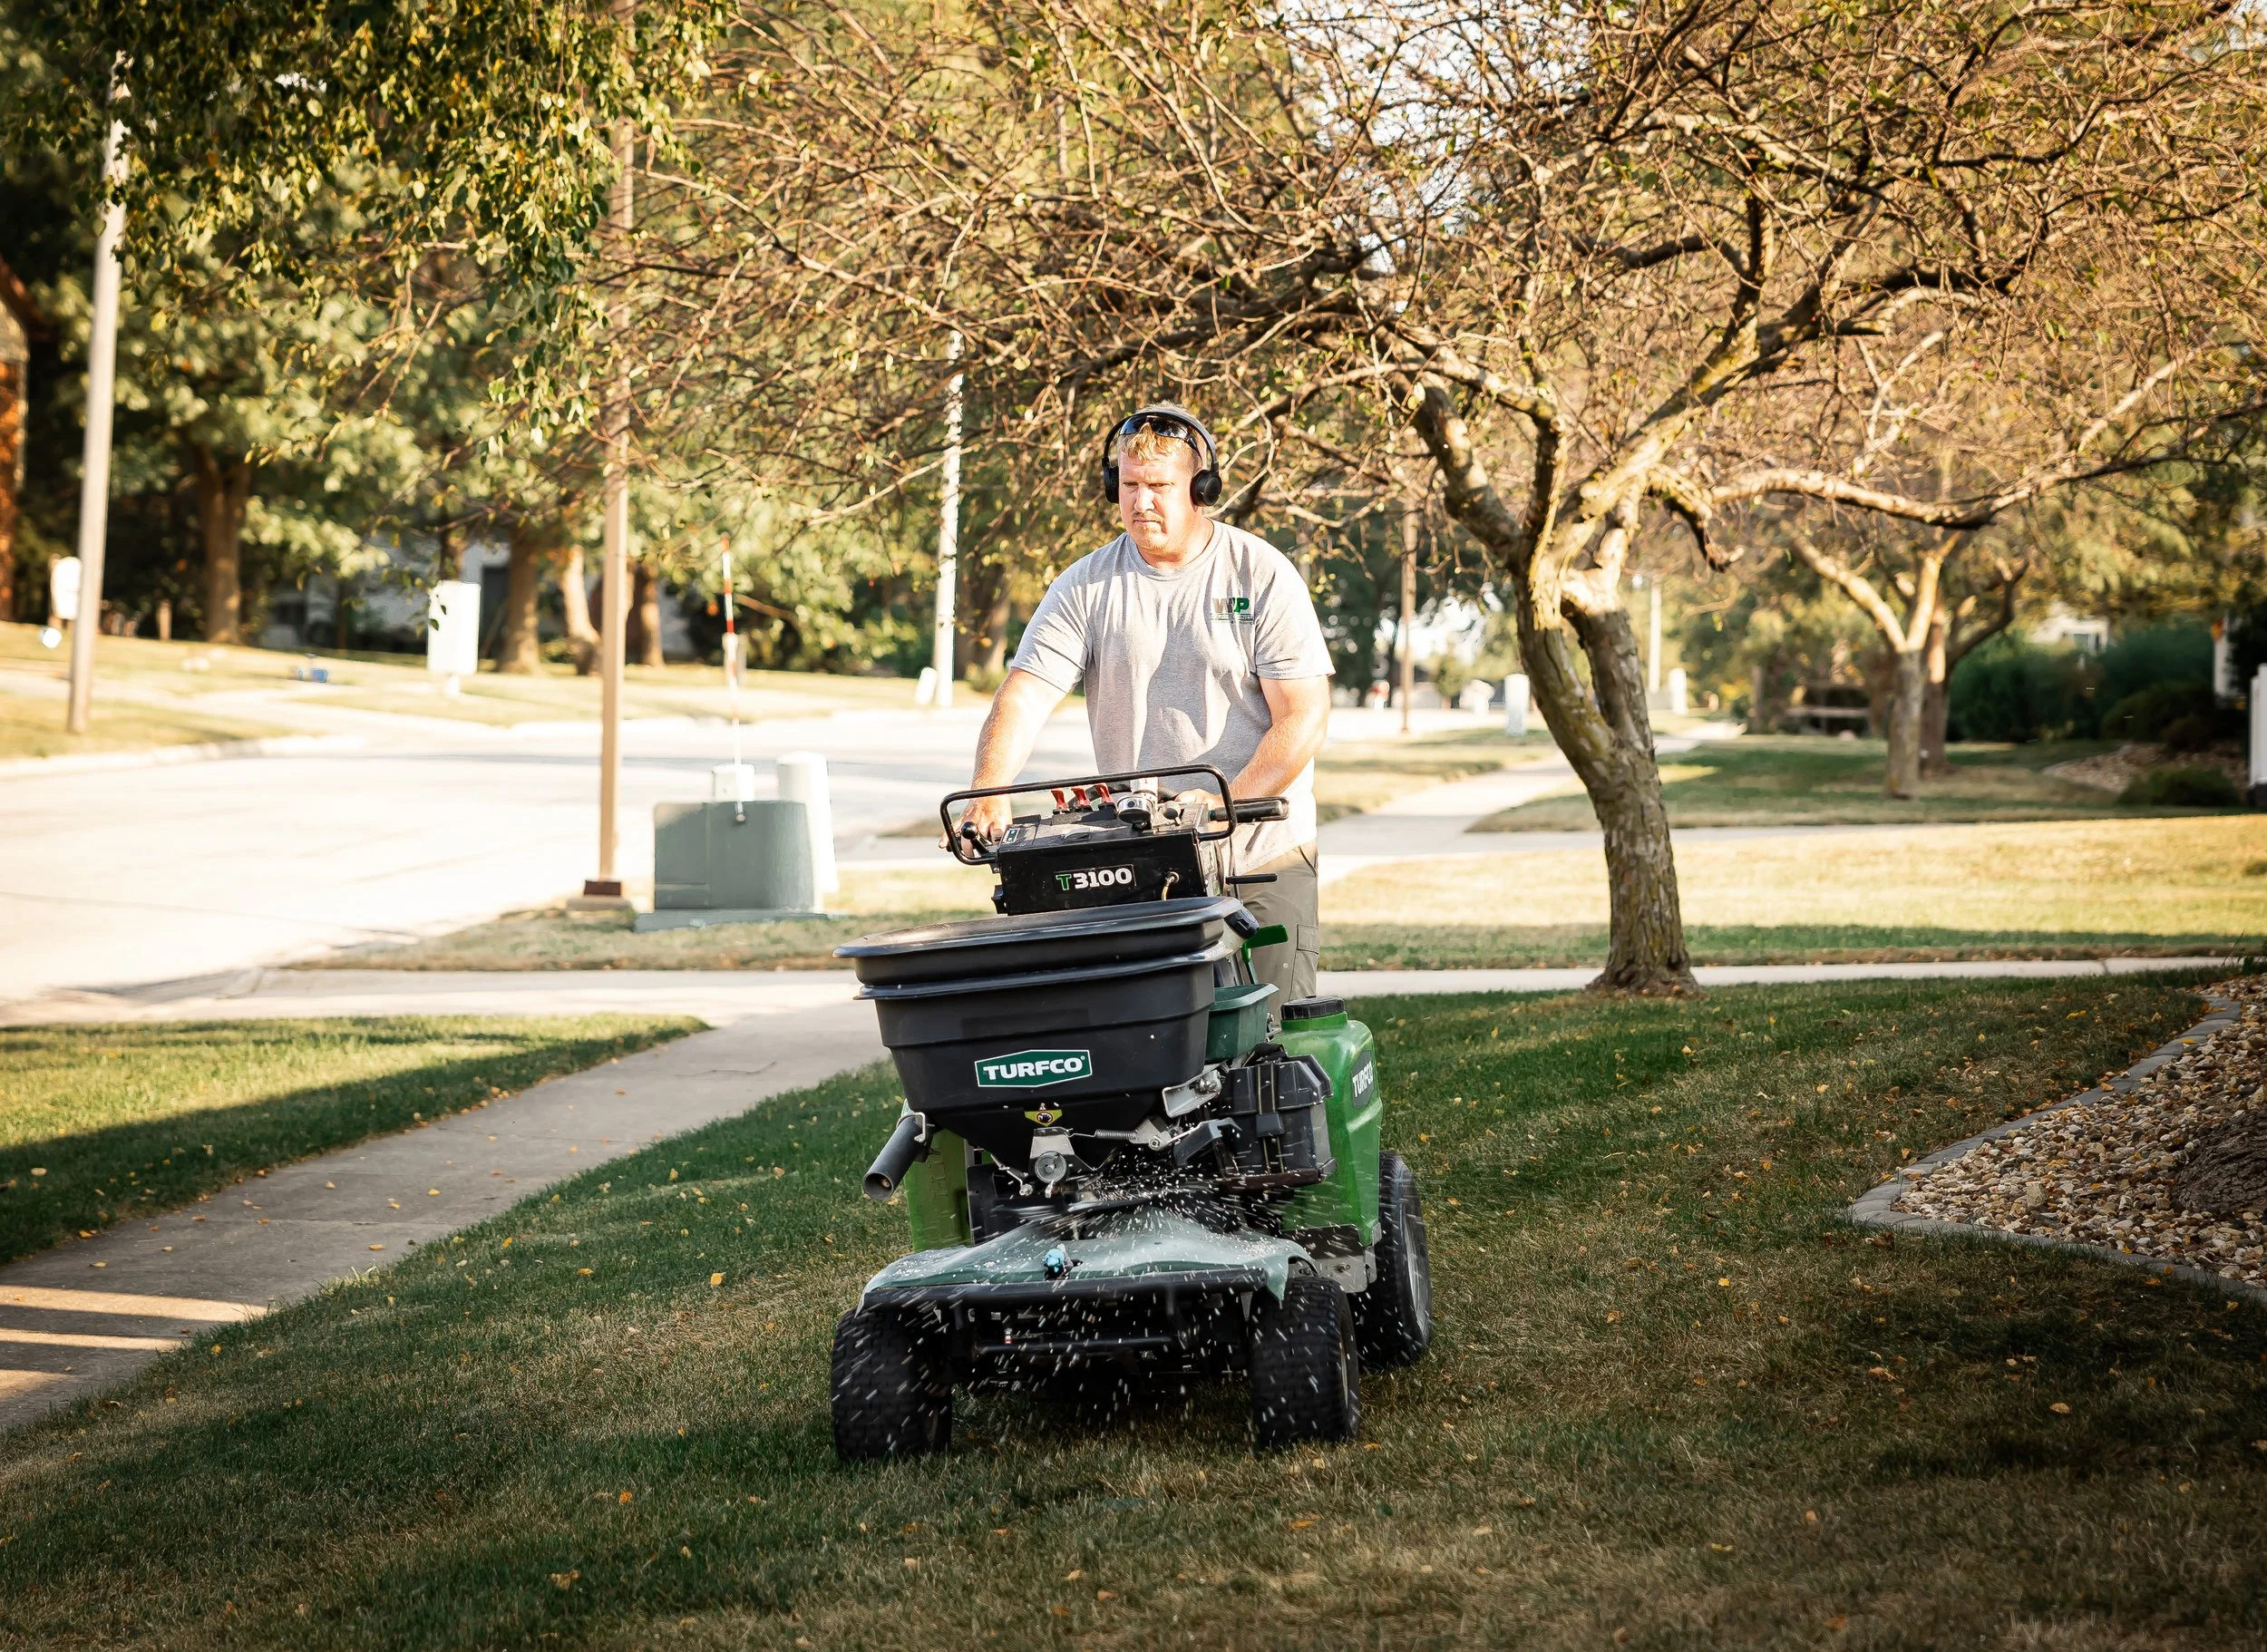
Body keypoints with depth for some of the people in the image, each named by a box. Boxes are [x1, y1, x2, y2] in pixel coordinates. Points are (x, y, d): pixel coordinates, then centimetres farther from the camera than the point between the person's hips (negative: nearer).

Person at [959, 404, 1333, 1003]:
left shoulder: (1263, 576, -2)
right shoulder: (1086, 588, 4)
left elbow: (1303, 719, -7)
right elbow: (1023, 696, -5)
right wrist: (988, 793, -23)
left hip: (1260, 858, -1)